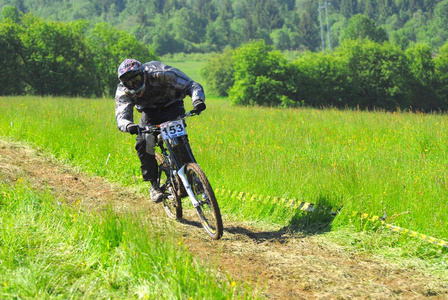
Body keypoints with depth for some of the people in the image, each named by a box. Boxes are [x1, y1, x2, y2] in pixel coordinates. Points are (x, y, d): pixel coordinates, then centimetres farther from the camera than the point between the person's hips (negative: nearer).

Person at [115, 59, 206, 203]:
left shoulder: (161, 74, -33)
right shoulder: (123, 92, -23)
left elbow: (191, 85, -30)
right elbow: (121, 117, -34)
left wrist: (198, 101, -52)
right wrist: (129, 126, -59)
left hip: (172, 106, -2)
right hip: (150, 111, 3)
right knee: (143, 142, -22)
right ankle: (154, 184, -9)